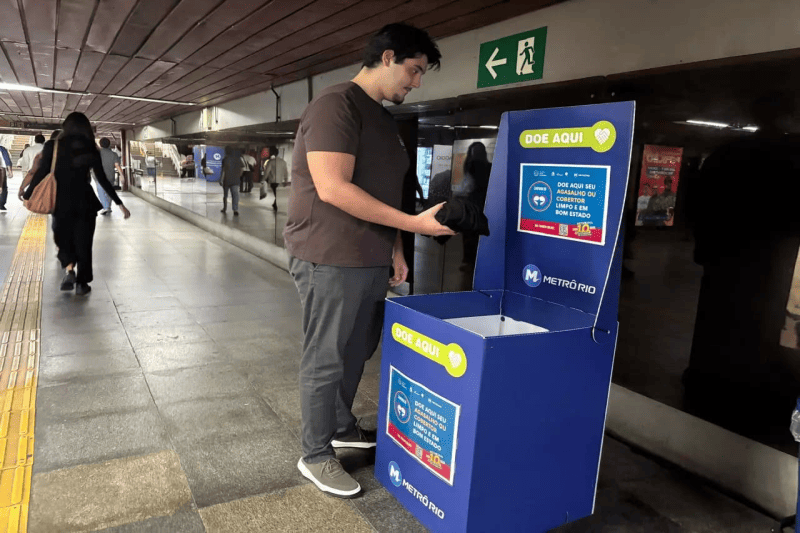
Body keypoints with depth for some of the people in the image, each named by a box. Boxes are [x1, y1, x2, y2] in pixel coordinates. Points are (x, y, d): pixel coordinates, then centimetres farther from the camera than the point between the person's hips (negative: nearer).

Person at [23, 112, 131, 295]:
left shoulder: (52, 146, -2)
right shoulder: (91, 150, 0)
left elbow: (41, 173, -5)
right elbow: (102, 179, -2)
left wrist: (27, 194, 8)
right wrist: (119, 203, 2)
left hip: (61, 202, 0)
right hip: (85, 202, 0)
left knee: (63, 238, 19)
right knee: (83, 242, 10)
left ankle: (69, 269, -5)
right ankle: (82, 283, 12)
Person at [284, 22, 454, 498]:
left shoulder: (385, 120, 16)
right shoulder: (335, 106, -14)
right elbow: (333, 188, -24)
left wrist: (395, 249, 13)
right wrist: (413, 223, -24)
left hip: (372, 262, 9)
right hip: (331, 261, -9)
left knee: (357, 354, 19)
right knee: (326, 361, 3)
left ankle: (343, 427, 39)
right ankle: (316, 455, 20)